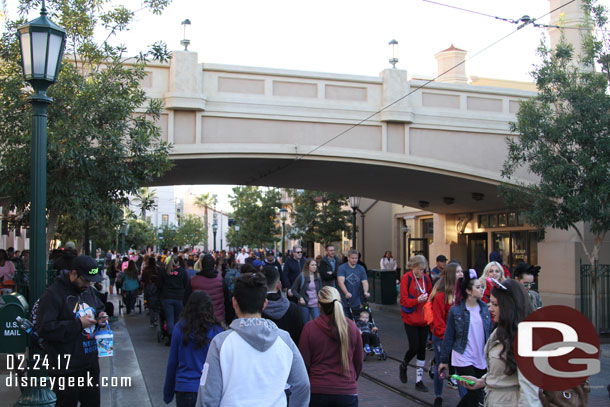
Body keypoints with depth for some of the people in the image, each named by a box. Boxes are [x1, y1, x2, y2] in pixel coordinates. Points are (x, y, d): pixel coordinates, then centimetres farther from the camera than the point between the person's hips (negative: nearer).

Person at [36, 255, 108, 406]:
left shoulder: (89, 291, 9)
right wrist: (78, 324, -21)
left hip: (90, 364, 7)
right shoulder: (53, 294, -15)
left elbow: (99, 308, 27)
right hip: (66, 369, -7)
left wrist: (100, 317, 2)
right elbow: (44, 329, -21)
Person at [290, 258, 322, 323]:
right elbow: (293, 289, -3)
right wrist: (300, 298, -14)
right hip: (304, 304, -2)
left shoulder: (318, 277, 6)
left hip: (315, 304, 2)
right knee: (305, 324, 7)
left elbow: (320, 290, 15)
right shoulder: (301, 277, -6)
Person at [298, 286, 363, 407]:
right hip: (347, 392, 1)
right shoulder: (352, 327, -2)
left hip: (317, 391, -1)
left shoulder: (309, 328, -9)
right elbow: (359, 362, 8)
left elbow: (305, 363, -3)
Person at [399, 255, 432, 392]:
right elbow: (404, 300, -11)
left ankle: (419, 380, 16)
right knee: (414, 348, -8)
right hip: (411, 319, -5)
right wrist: (417, 300, -26)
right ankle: (403, 366, 25)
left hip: (423, 319, 5)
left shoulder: (426, 278, 6)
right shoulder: (406, 278, -9)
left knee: (422, 349, 7)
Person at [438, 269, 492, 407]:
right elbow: (449, 337, -2)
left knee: (475, 394, 11)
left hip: (482, 359, 5)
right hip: (463, 359, -5)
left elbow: (489, 332, 11)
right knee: (476, 395, -8)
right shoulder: (455, 310, -7)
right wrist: (444, 360, 0)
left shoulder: (484, 307, 5)